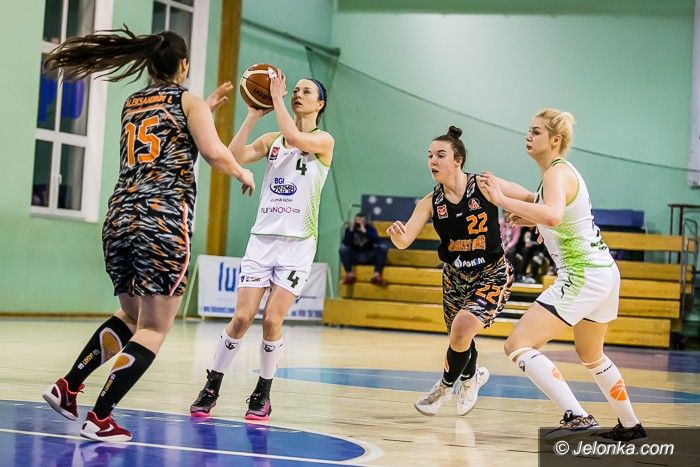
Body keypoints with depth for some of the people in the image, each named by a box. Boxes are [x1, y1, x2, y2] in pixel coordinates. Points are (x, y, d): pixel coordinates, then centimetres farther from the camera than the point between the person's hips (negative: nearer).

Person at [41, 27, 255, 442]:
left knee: (132, 317, 24)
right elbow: (215, 152, -11)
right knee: (153, 329, -1)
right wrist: (241, 172, 8)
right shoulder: (189, 100, 2)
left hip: (121, 217, 7)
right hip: (165, 221, -7)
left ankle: (68, 386, 15)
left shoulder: (132, 104, 18)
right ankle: (99, 418, -8)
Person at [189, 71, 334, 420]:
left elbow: (294, 138, -21)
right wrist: (254, 113, -5)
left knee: (272, 320, -10)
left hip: (298, 242, -3)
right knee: (242, 318, -5)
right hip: (263, 237, 3)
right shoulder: (272, 140, 13)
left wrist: (276, 97, -13)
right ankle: (211, 387, 8)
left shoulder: (324, 141, 1)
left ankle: (263, 393, 7)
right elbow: (235, 155, -3)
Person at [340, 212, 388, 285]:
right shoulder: (349, 228, -5)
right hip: (355, 257, 0)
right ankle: (350, 274, -27)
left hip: (369, 256, 0)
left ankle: (376, 275, -31)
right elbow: (345, 243, -20)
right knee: (343, 248, -27)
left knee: (383, 247, -25)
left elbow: (377, 241, -25)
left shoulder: (370, 228, -7)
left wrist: (365, 231, -33)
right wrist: (351, 230, -30)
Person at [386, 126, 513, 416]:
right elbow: (404, 241, -17)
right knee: (458, 338, 17)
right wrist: (397, 235, -38)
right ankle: (471, 377, 53)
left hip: (492, 274, -5)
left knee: (462, 328, -24)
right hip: (454, 275, 5)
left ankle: (445, 387, 3)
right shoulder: (431, 202, -6)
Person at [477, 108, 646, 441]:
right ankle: (630, 427, 40)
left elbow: (552, 216, -36)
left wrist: (502, 199, -35)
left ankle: (576, 416, -23)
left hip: (582, 276, -10)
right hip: (604, 272, 10)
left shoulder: (557, 173, -15)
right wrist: (530, 218, 20)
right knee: (591, 356, 29)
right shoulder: (562, 171, 15)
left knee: (518, 345, -13)